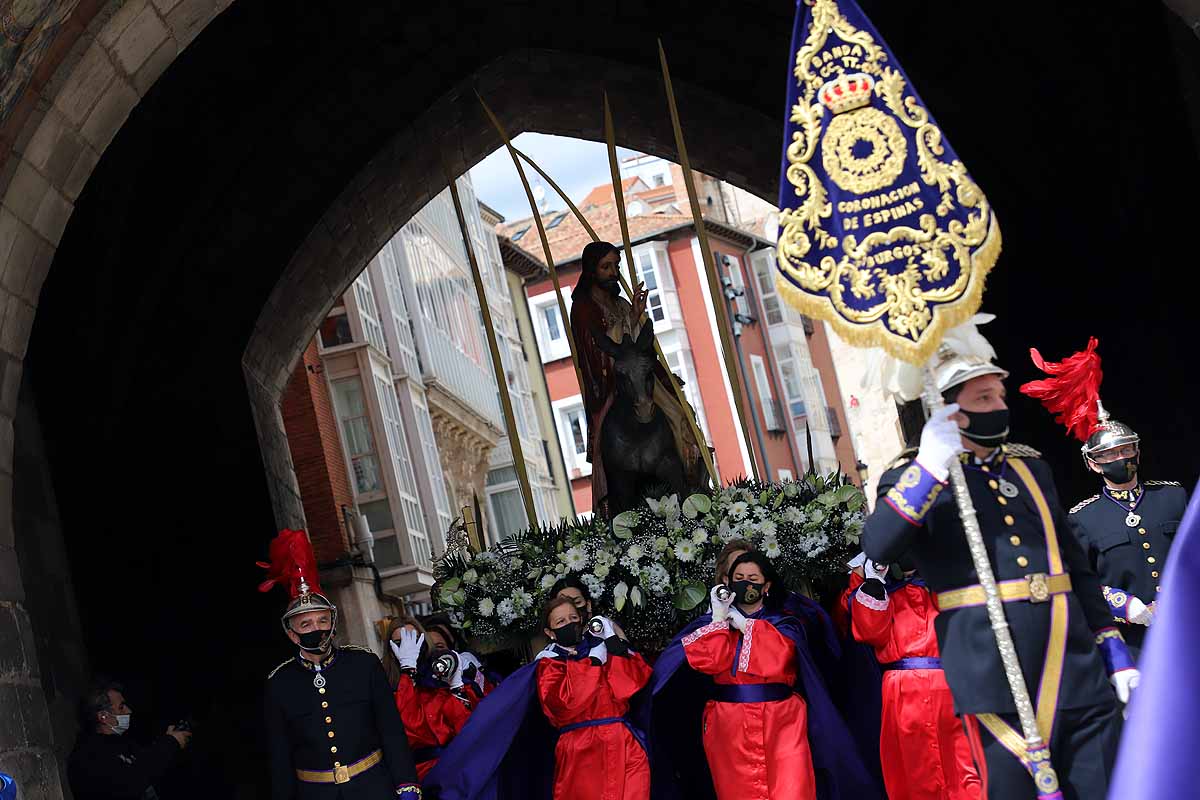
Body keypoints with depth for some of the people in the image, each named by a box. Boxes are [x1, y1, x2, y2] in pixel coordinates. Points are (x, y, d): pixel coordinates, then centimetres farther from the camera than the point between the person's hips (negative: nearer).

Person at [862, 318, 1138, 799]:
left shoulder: (1030, 466, 17)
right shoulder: (917, 477, 1)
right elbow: (877, 548, -19)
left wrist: (1114, 654, 15)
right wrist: (928, 468, -24)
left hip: (1078, 670, 5)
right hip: (999, 681, -5)